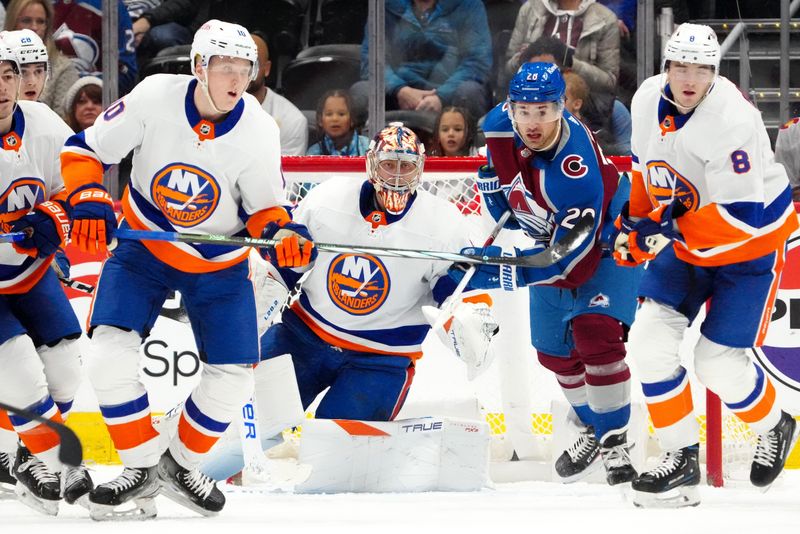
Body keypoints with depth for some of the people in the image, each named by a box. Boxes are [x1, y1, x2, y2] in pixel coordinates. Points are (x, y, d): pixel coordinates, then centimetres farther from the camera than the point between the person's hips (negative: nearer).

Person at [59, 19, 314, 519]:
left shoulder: (259, 131, -19)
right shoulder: (154, 98, -23)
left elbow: (263, 209, -7)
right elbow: (86, 148, -12)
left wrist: (283, 234, -29)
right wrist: (90, 200, -28)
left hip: (220, 263, 1)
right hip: (143, 248, -1)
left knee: (234, 375, -3)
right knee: (110, 352, -18)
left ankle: (181, 465, 22)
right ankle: (142, 466, -1)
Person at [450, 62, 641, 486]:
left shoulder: (577, 169, -42)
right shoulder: (500, 126, -23)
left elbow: (572, 261, -41)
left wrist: (502, 272, -44)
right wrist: (498, 197, -4)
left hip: (604, 239, -7)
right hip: (547, 237, 7)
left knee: (594, 332, -26)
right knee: (554, 350, 14)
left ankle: (615, 442, -16)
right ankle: (592, 430, 37)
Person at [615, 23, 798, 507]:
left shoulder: (732, 121, -31)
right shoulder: (649, 100, -8)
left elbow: (741, 214, -33)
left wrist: (663, 233, -33)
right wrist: (634, 219, 5)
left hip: (751, 240, -6)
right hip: (684, 238, 6)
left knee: (721, 362, -9)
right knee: (650, 341, -8)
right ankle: (681, 460, 4)